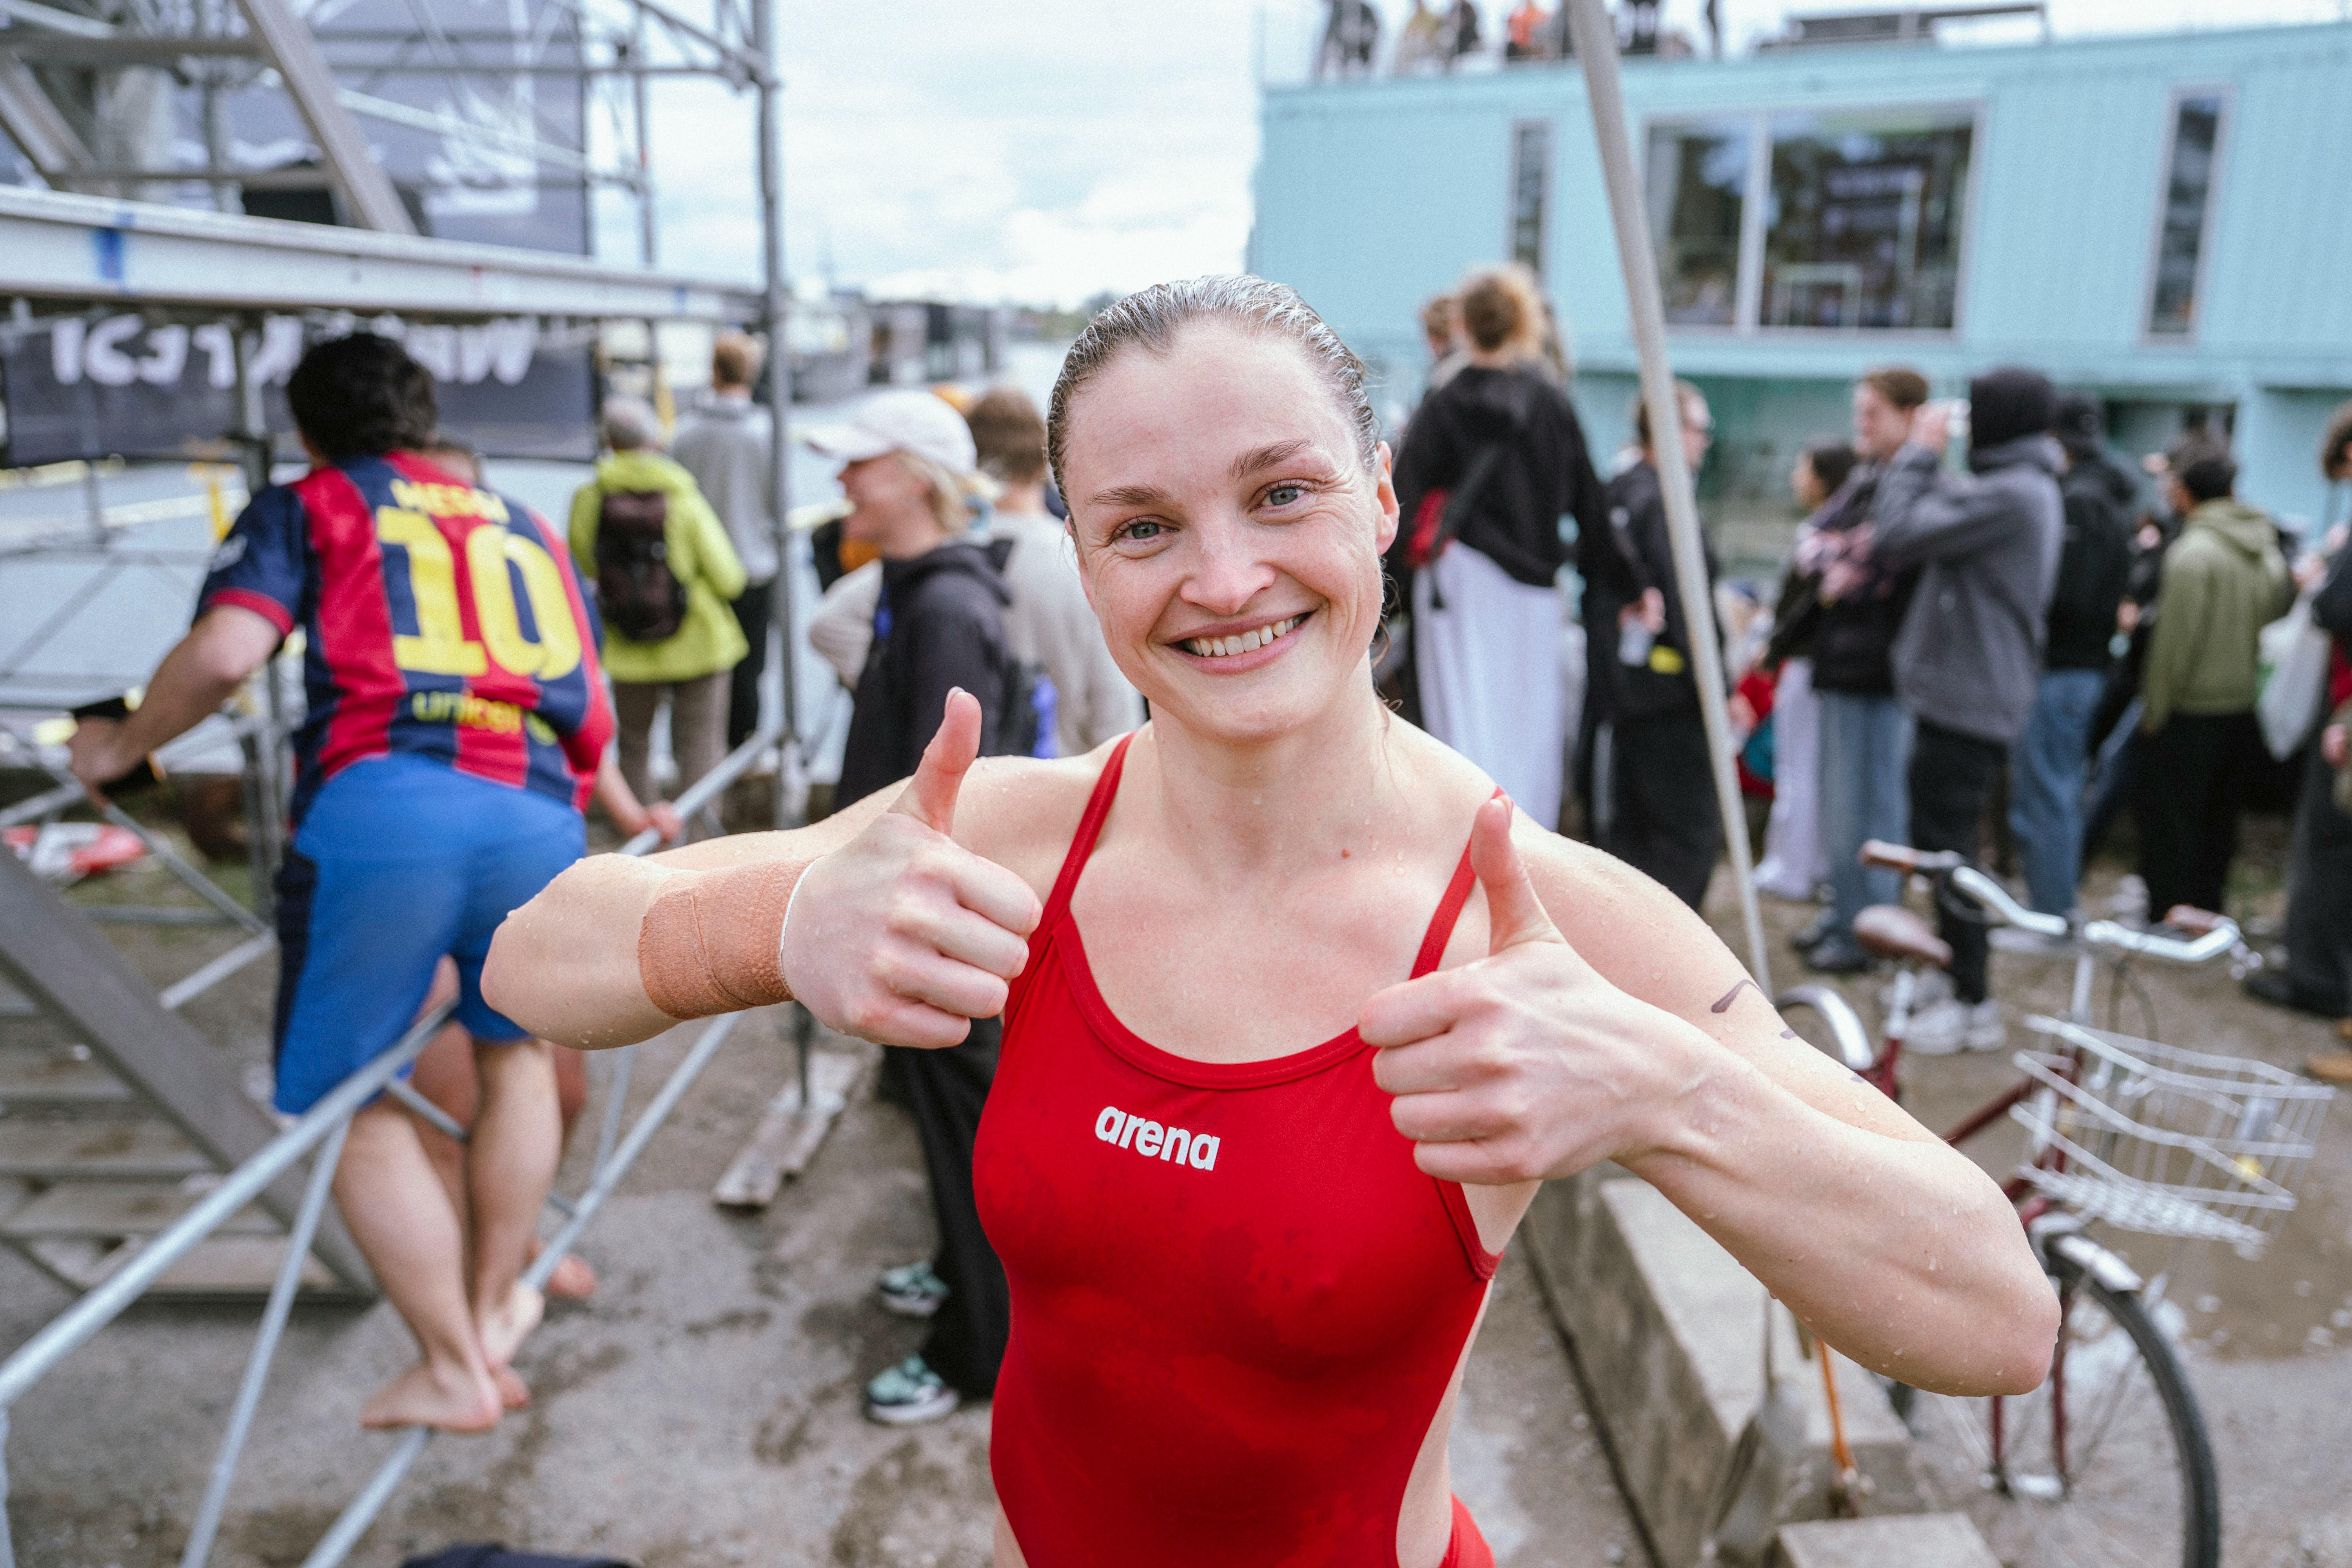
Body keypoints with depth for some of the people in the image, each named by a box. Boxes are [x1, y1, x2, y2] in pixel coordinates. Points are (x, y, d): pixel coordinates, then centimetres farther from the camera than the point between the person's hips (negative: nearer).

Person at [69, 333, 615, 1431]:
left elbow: (226, 651, -3)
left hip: (379, 813, -4)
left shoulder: (306, 508, 16)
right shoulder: (525, 527, 28)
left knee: (351, 1103, 13)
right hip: (536, 823, 4)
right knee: (514, 1047, 28)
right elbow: (592, 723, 23)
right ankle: (493, 1311, 35)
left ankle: (454, 1370, 16)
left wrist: (122, 748, 15)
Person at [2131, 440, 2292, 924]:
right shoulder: (2266, 551, 5)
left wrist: (2154, 711, -9)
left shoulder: (2192, 552, -17)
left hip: (2191, 714, -7)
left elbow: (2175, 641, -16)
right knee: (2219, 820, 16)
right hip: (2245, 706, 7)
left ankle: (2166, 919, 3)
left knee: (2167, 819, 1)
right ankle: (2206, 916, 25)